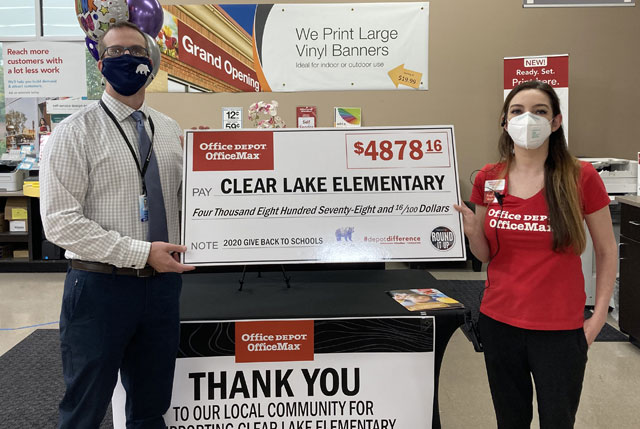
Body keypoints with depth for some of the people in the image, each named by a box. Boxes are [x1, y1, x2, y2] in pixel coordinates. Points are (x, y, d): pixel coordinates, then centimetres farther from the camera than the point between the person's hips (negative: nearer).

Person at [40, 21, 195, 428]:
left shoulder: (170, 131, 10)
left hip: (163, 284, 5)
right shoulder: (75, 132, -7)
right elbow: (61, 221, -14)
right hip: (101, 286, -4)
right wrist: (142, 253, -19)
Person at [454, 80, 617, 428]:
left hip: (560, 329, -2)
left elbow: (606, 251, 1)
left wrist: (599, 316, -5)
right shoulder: (487, 179, 0)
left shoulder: (580, 177, -7)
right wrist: (471, 230, -13)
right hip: (499, 323, 3)